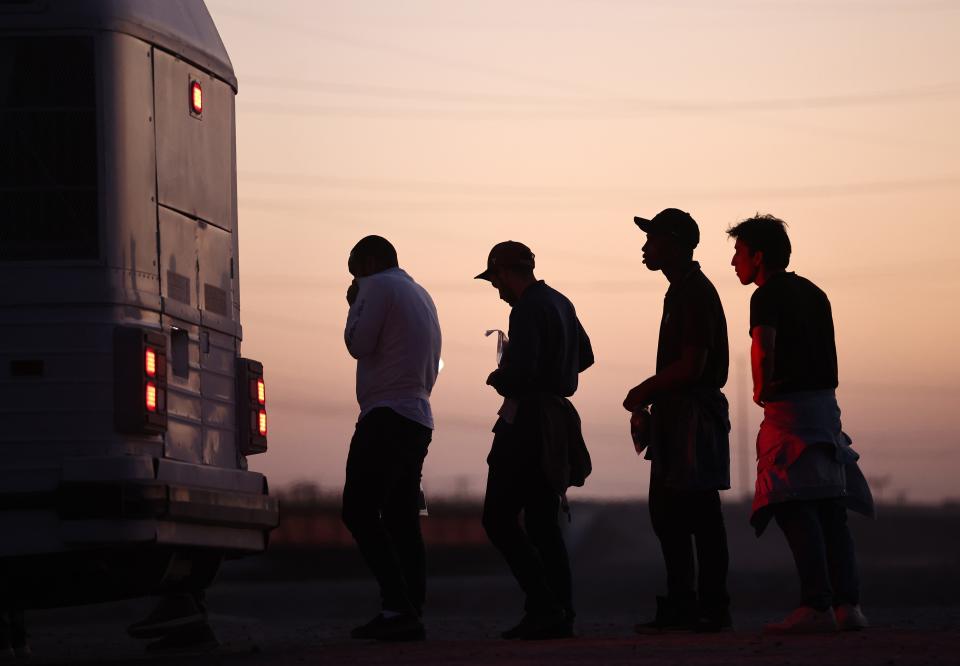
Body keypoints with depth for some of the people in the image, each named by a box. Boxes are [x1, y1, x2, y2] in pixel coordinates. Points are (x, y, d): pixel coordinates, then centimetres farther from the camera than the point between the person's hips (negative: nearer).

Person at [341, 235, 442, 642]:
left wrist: (354, 304, 6)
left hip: (386, 417, -9)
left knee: (359, 512, -12)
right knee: (401, 520, 6)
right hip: (419, 420, 9)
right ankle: (408, 615, -1)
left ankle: (398, 606, -23)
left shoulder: (379, 286, -3)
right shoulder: (421, 296, 24)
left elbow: (359, 344, -10)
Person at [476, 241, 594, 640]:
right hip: (556, 420, 9)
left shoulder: (527, 310, -15)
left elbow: (519, 372, -25)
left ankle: (543, 606, -12)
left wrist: (497, 379, -5)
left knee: (499, 518, -5)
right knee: (543, 523, 11)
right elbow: (585, 356, 29)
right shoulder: (561, 303, 15)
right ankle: (560, 614, 6)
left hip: (527, 423, -9)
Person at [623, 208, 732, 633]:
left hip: (694, 414, -10)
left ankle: (714, 609, -5)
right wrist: (647, 401, 16)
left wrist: (644, 392, -9)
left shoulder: (696, 293, -14)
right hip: (676, 415, 10)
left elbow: (691, 366, -20)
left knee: (700, 514, -7)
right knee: (666, 512, 11)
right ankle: (681, 605, 15)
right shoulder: (681, 291, 18)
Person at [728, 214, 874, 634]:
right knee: (830, 512, 7)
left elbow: (764, 347, -24)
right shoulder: (812, 292, 20)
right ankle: (848, 605, 2)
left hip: (790, 409, -9)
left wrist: (760, 389, -8)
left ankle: (816, 606, -21)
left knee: (794, 508, -12)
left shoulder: (767, 295, -7)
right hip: (825, 401, 9)